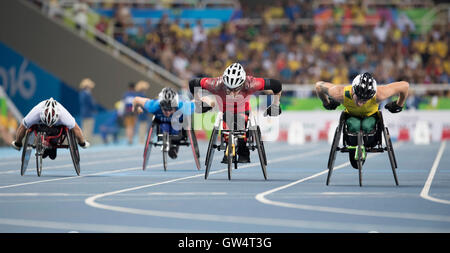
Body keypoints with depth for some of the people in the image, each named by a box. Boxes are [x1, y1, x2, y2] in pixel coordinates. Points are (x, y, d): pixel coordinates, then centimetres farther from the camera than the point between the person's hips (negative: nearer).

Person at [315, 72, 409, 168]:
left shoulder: (379, 95, -41)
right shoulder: (341, 93, -39)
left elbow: (405, 85, -29)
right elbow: (319, 85, -22)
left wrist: (399, 105, -11)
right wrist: (326, 103, -4)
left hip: (371, 116, 0)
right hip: (351, 116, 0)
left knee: (367, 127, -32)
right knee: (354, 126, -32)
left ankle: (367, 146, 1)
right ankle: (353, 149, -2)